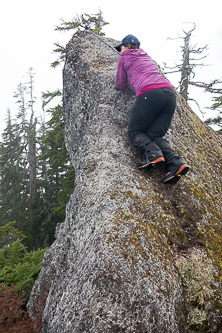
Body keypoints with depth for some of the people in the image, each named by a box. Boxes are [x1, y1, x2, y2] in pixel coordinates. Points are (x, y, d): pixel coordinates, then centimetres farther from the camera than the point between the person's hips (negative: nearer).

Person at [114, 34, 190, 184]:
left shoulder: (124, 57, 17)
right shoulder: (146, 56, 33)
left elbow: (121, 85, 23)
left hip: (149, 93, -6)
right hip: (170, 92, 6)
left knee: (135, 131, 8)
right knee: (154, 135, 8)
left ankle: (153, 154, -20)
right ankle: (176, 162, -16)